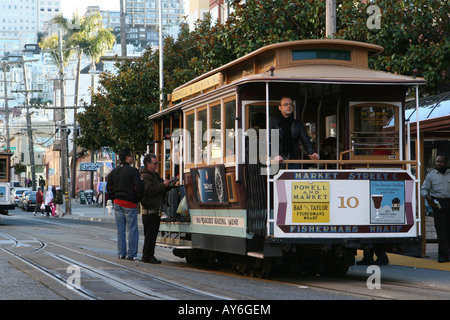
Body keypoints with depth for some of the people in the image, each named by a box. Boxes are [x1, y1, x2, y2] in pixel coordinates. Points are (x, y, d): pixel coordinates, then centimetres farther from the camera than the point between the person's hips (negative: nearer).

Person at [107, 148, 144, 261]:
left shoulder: (114, 172, 9)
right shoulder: (133, 171, -11)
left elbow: (109, 188, 11)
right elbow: (139, 187, -15)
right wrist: (137, 200, 0)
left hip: (117, 202, 6)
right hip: (130, 203, -6)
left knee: (120, 230, 11)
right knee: (132, 230, -2)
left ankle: (121, 253, 13)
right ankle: (131, 254, -3)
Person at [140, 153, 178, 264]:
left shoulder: (155, 175, 20)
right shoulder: (144, 176, -11)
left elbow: (162, 188, 26)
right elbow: (149, 191, -22)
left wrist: (172, 185, 9)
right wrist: (163, 185, -20)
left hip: (156, 210, 9)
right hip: (149, 210, -9)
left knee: (153, 234, 10)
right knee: (150, 234, -8)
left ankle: (149, 256, 15)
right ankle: (147, 256, -4)